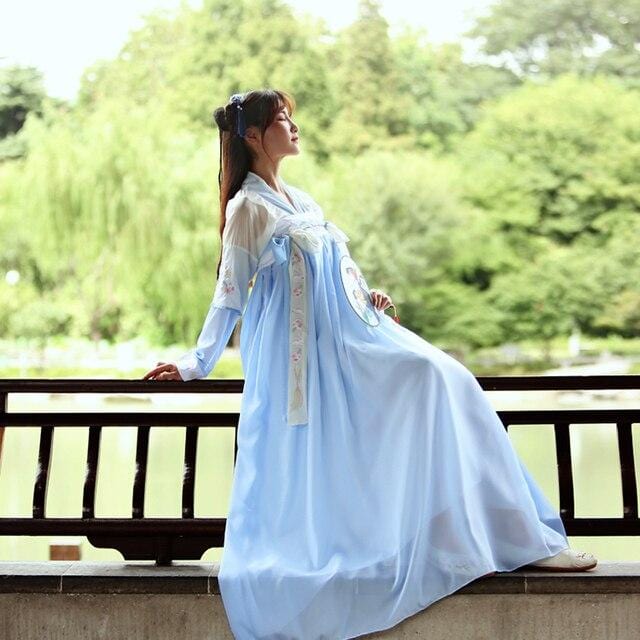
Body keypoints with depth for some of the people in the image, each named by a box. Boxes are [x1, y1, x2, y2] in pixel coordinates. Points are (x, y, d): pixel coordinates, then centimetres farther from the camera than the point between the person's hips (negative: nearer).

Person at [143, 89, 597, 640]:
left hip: (348, 334, 7)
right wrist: (196, 363, -4)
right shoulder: (247, 206, -3)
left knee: (440, 378, -10)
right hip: (302, 352, -7)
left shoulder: (303, 200, 20)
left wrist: (369, 295, 7)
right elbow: (230, 294, -2)